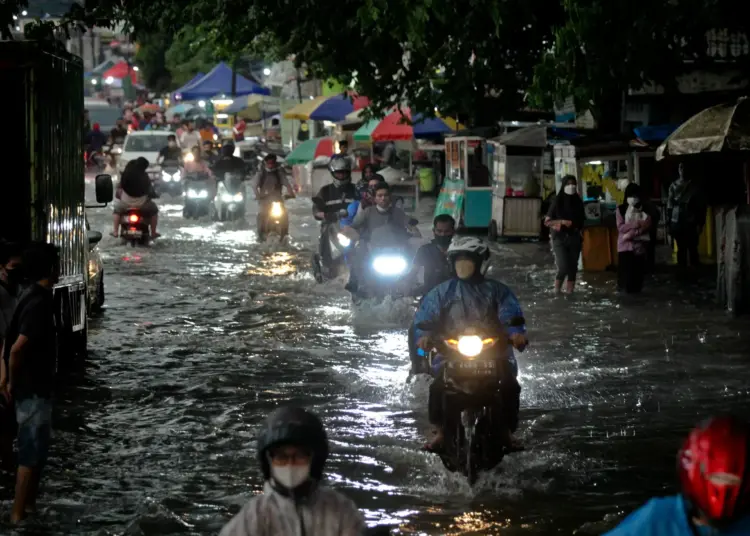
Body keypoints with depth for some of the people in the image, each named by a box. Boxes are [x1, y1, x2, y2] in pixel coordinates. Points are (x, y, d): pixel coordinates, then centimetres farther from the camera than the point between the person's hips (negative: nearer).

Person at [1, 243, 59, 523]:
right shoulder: (40, 302, -23)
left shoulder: (34, 296, 8)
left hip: (36, 386, 10)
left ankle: (30, 507, 26)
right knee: (31, 453, -3)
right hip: (33, 389, -10)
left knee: (37, 450, 17)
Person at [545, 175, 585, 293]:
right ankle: (556, 292, 2)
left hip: (574, 239, 4)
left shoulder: (578, 202, 7)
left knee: (572, 268, 1)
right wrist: (562, 221, -15)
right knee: (563, 268, -15)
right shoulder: (557, 201, -3)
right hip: (560, 238, -4)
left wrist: (580, 232, 0)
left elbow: (581, 221, 18)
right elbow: (547, 222, -2)